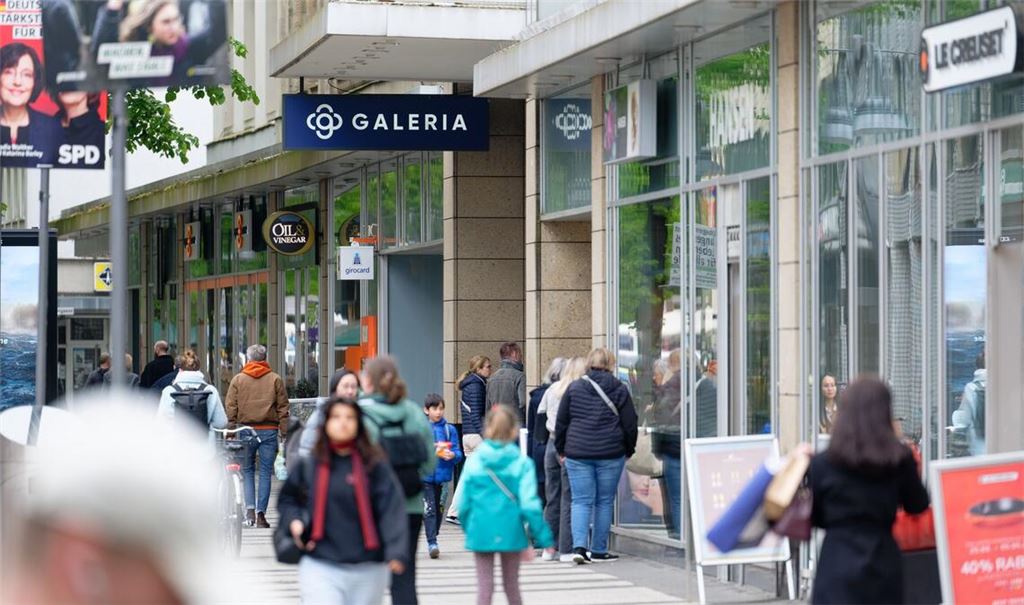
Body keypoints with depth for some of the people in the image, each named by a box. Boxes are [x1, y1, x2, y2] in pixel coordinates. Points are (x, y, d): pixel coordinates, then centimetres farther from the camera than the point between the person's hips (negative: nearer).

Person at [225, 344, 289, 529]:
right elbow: (283, 408, 2)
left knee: (247, 470, 11)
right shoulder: (275, 380, 4)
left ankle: (250, 510, -3)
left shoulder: (238, 379, 4)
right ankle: (261, 513, 1)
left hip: (245, 430, 0)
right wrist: (284, 434, 5)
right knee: (265, 472, 4)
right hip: (269, 431, 0)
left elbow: (230, 408, 2)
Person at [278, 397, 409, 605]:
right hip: (320, 566, 0)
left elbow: (392, 508, -11)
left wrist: (396, 552, -23)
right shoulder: (309, 466, 3)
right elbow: (286, 499, 20)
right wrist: (294, 521, -1)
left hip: (367, 570, 0)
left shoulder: (374, 465, -3)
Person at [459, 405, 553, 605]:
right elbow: (529, 504, -11)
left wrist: (468, 529, 15)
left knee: (484, 585, 4)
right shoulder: (522, 463, -6)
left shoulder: (473, 462, -2)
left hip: (481, 531, 0)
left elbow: (464, 502, -1)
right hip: (511, 532, 0)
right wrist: (542, 538, -6)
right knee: (511, 583, 16)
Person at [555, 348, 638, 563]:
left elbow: (561, 422, 6)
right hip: (610, 454, -1)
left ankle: (579, 546, -15)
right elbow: (630, 424, 1)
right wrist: (629, 450, 14)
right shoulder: (620, 389, 0)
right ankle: (598, 550, 11)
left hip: (577, 454, 1)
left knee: (581, 501, 3)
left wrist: (561, 449, 16)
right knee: (604, 501, 9)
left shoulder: (574, 388, 3)